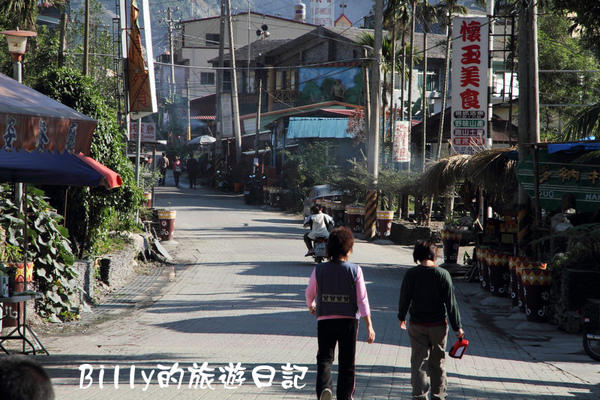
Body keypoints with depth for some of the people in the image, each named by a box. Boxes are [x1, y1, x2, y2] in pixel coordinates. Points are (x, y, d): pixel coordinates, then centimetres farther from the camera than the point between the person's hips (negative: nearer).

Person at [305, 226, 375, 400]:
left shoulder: (320, 269, -5)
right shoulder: (354, 270, -9)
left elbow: (310, 293, 9)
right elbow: (362, 300, -10)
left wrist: (311, 306, 32)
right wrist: (369, 326, -6)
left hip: (325, 320, 0)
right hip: (349, 321, 0)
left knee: (324, 358, 4)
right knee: (347, 362, 12)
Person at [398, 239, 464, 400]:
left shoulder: (411, 274, -7)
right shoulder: (443, 274, -9)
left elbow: (404, 298, 3)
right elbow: (450, 302, -7)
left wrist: (401, 317, 22)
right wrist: (457, 327, -1)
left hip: (417, 325, 0)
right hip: (438, 325, 0)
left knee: (418, 361, 5)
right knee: (438, 361, 12)